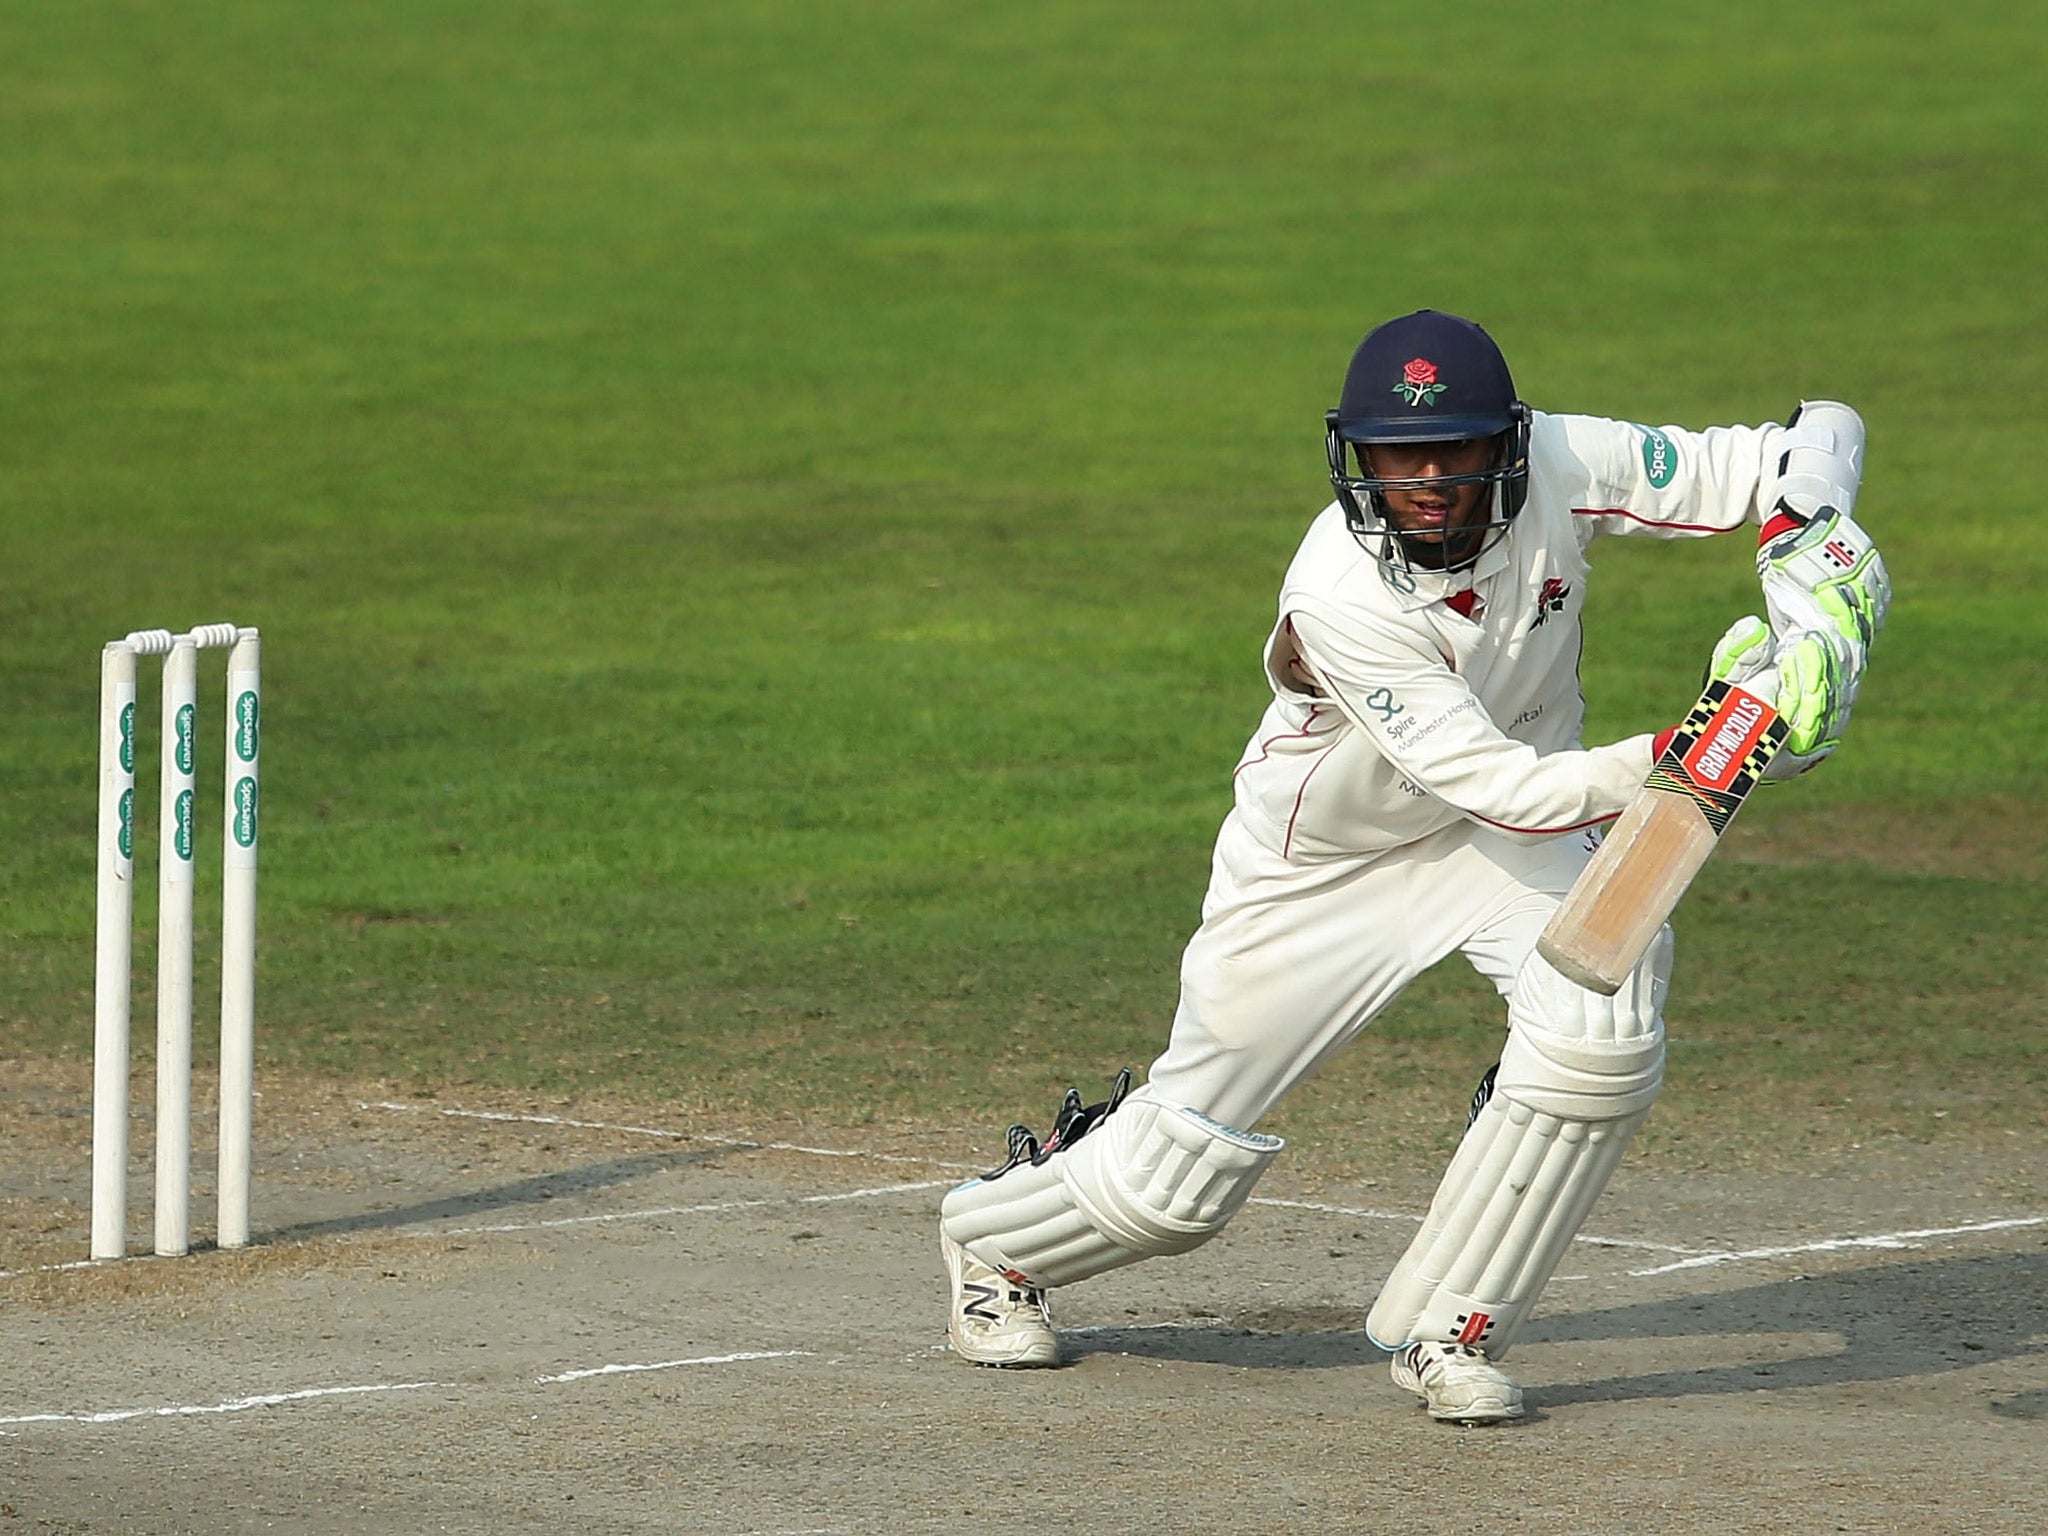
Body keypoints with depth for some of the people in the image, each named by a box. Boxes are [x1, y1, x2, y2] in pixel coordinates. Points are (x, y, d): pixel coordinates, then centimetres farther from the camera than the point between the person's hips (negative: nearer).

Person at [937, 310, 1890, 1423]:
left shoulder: (1556, 467, -25)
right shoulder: (1339, 598, -35)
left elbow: (1816, 445, -21)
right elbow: (1508, 791, -37)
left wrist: (1811, 584, -38)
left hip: (1515, 830, 3)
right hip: (1323, 860, -3)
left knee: (1604, 1026, -27)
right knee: (1174, 1186, 4)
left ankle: (1448, 1330, -6)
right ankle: (993, 1233, 41)